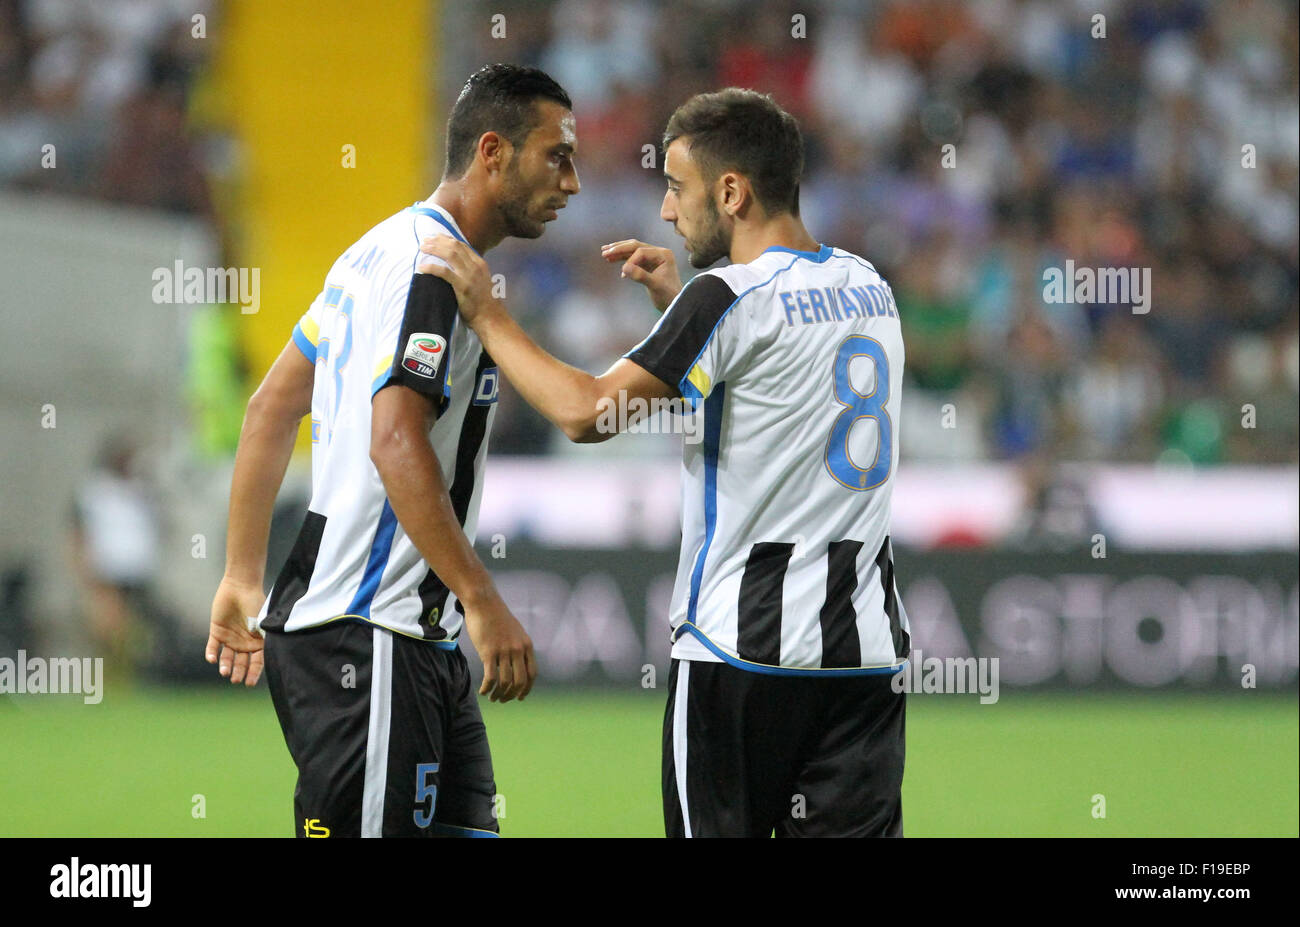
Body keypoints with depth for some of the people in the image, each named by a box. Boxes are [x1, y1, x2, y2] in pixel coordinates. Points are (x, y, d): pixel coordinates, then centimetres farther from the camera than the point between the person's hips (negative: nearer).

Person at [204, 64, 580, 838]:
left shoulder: (382, 252, 17)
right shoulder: (437, 266, -14)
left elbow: (272, 407, 20)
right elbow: (396, 443, -24)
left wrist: (244, 579, 21)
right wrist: (482, 601, -24)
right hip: (366, 636, -10)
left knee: (465, 826, 8)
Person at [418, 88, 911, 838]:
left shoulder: (729, 302, -12)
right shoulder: (869, 288, 12)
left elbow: (589, 411, -14)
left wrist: (487, 313, -4)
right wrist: (680, 302, 24)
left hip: (745, 648, -6)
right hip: (869, 647, 6)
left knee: (717, 828, 3)